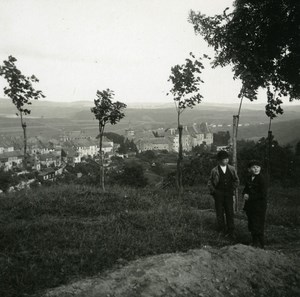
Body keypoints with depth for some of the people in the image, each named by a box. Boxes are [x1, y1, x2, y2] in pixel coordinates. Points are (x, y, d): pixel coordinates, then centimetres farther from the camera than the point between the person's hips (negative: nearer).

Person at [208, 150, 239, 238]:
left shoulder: (231, 169, 4)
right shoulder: (215, 170, -1)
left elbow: (236, 181, 15)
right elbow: (209, 182, 7)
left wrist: (232, 189, 5)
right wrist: (213, 191, -1)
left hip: (228, 194, 1)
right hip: (218, 194, -1)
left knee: (230, 212, -1)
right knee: (220, 213, 4)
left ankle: (231, 231, 5)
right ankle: (222, 230, 15)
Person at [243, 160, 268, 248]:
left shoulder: (261, 179, -14)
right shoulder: (249, 178, 7)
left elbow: (263, 194, -18)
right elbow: (246, 189, 19)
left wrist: (250, 197, -16)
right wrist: (245, 194, -4)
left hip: (259, 207, -7)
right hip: (250, 206, 7)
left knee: (257, 227, -1)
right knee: (251, 226, 14)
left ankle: (259, 245, 13)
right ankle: (254, 243, 30)